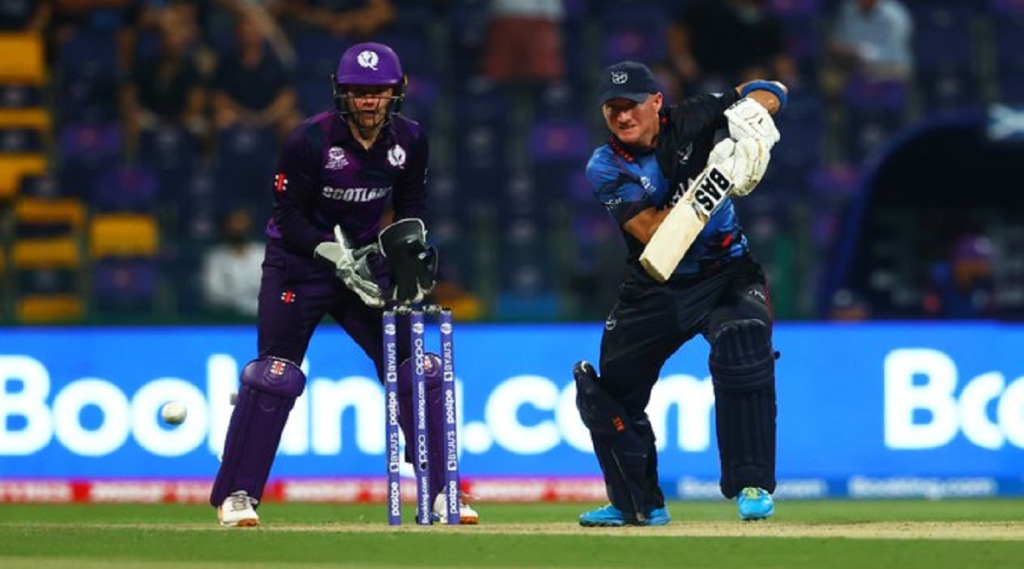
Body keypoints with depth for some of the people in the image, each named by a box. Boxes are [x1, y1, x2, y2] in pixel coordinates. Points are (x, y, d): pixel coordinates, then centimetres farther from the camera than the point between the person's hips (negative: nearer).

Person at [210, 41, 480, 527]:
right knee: (274, 375, -12)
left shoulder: (409, 140, -5)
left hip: (365, 262, 4)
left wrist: (408, 241, -10)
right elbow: (290, 218, -17)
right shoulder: (311, 139, -20)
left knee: (418, 370, 0)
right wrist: (340, 259, -26)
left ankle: (442, 492, 8)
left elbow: (411, 203, 10)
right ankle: (236, 496, -4)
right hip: (300, 263, -4)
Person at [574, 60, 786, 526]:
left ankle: (752, 486, -23)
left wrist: (749, 113, -28)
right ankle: (638, 504, 26)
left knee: (741, 348, -30)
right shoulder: (606, 168, -11)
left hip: (726, 274, -2)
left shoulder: (690, 124, -9)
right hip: (653, 290, 2)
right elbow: (653, 233, -24)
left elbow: (770, 92, -5)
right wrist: (711, 183, -34)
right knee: (607, 392, 4)